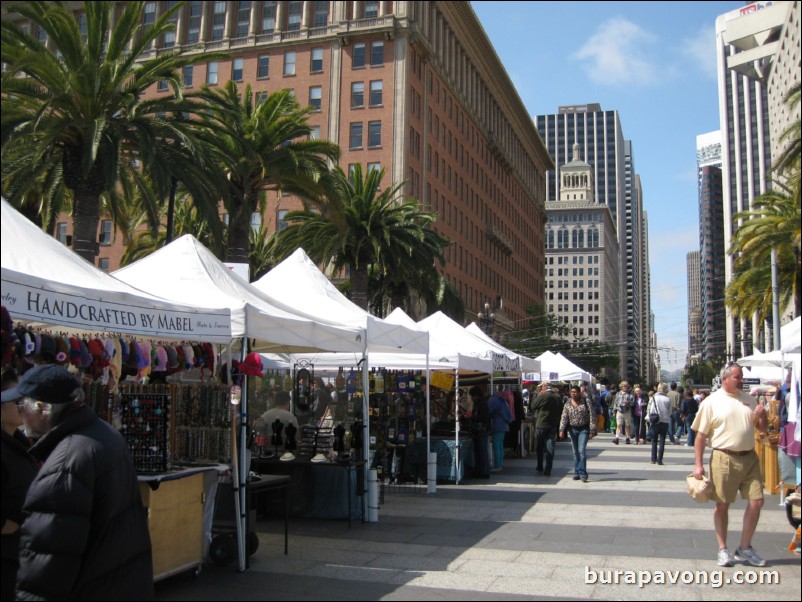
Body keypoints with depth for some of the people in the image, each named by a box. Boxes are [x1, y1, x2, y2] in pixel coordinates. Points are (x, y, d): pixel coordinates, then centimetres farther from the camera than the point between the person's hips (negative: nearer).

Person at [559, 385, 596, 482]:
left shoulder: (586, 404, -3)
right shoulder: (567, 405, 5)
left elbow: (592, 418, -4)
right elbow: (564, 418, 0)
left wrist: (592, 431, -10)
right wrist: (562, 430, -11)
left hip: (584, 430, -3)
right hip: (572, 430, 4)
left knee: (581, 450, -14)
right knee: (575, 452, 8)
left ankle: (583, 474, -11)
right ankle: (577, 473, 15)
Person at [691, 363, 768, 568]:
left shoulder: (748, 399, 11)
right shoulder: (712, 402, -4)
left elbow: (762, 428, 19)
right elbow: (701, 435, -4)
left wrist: (762, 416, -4)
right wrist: (698, 464, -9)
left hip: (749, 457, 5)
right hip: (724, 458, -4)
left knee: (756, 502, 3)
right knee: (722, 504, 5)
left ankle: (745, 548, 18)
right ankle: (723, 549, 19)